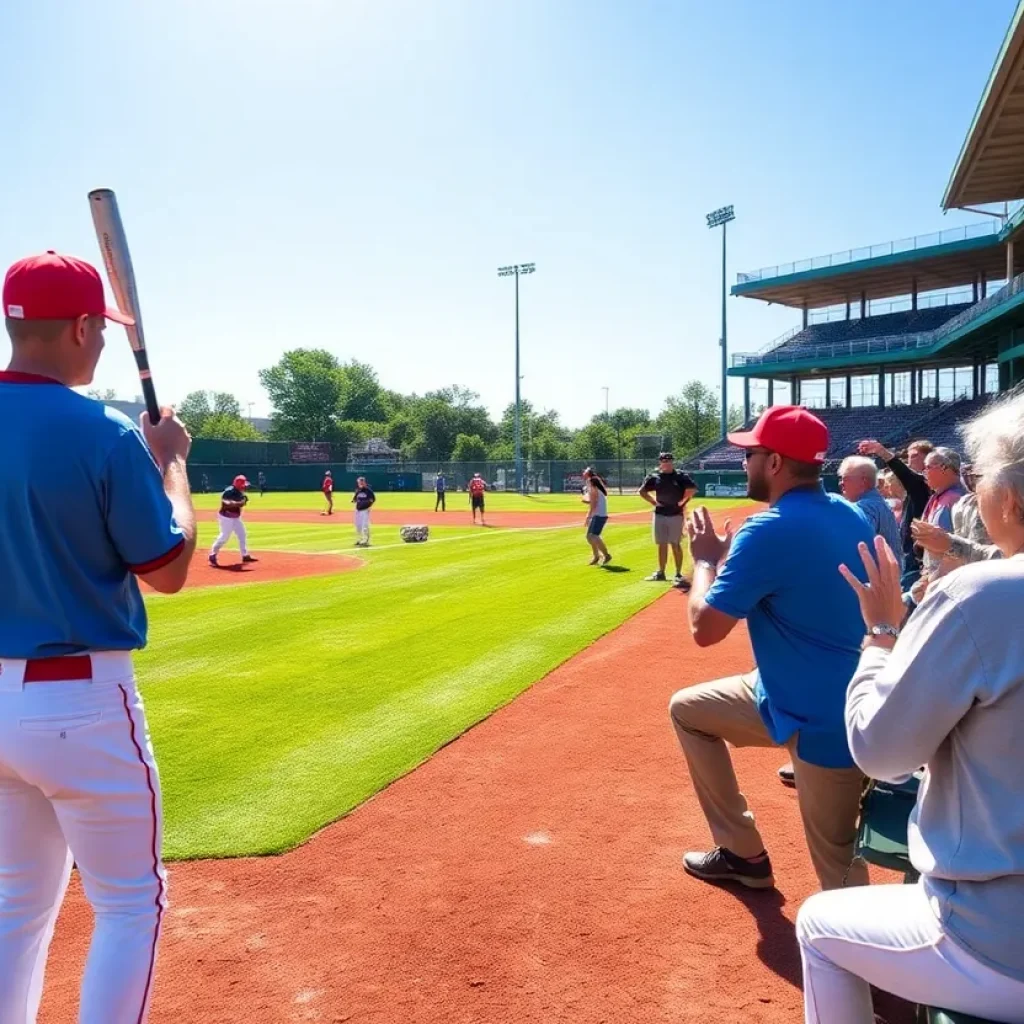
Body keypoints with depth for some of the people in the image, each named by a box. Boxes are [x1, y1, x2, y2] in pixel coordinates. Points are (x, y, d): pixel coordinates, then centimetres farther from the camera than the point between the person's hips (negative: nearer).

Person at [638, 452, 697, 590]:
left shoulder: (680, 476, -4)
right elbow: (642, 491, 11)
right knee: (662, 544, 11)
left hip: (676, 515, -3)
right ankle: (660, 572, 21)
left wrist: (683, 502, -7)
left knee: (675, 544, -3)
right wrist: (653, 502, 4)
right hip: (659, 514, 3)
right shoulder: (655, 477, 3)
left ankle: (678, 574, 2)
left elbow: (692, 489, -8)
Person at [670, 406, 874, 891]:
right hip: (848, 701, 9)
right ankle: (741, 853, 31)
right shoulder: (852, 515, 4)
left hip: (819, 720, -9)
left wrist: (706, 559, -2)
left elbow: (705, 628, -18)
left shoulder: (768, 530, -23)